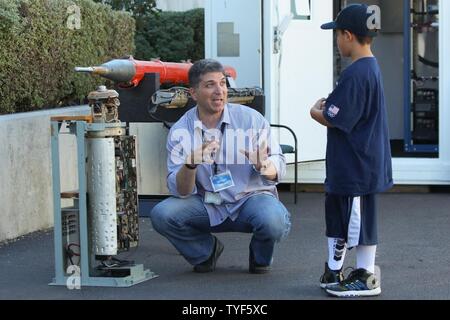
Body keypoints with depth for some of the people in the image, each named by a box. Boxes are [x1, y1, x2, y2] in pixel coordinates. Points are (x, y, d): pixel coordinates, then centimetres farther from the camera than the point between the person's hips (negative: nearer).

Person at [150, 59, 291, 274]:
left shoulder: (251, 119, -7)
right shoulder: (180, 132, -5)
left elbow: (278, 169, -8)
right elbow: (181, 191, -11)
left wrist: (264, 166, -32)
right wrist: (190, 165, -32)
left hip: (251, 197, -2)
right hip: (207, 205, 2)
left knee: (274, 221, -34)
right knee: (161, 214, -22)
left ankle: (260, 256, 4)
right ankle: (207, 250, 7)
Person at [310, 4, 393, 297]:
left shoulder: (355, 74, -22)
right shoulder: (372, 67, 10)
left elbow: (335, 119, -21)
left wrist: (317, 112, -2)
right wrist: (326, 110, 2)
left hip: (356, 169, -10)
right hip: (347, 167, 10)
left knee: (359, 219, 1)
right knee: (337, 214, 19)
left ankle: (366, 279, 11)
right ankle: (334, 273, 28)